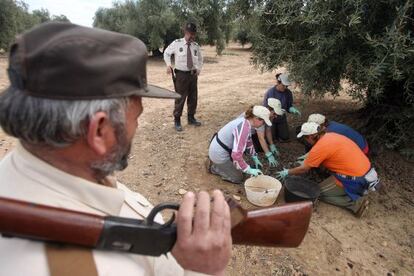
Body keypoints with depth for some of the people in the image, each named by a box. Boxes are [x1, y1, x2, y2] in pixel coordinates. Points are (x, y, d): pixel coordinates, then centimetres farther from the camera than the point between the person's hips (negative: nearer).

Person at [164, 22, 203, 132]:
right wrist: (168, 64, -3)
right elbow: (166, 53, 11)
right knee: (180, 98, -4)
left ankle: (191, 118, 29)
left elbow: (200, 59, 22)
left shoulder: (196, 46, 5)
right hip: (181, 74, -4)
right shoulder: (176, 43, -5)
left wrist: (199, 69, 8)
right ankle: (177, 121, 9)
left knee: (193, 98, 12)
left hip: (193, 74, 5)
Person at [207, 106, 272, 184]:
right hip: (219, 154, -9)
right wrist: (249, 170, -25)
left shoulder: (245, 121, -2)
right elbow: (236, 155, -36)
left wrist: (255, 158, 18)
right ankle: (213, 167, 10)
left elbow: (248, 142, 15)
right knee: (238, 178, 6)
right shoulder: (244, 128, -32)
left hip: (217, 147, 9)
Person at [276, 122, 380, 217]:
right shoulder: (330, 135, 4)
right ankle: (358, 190, 13)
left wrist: (287, 172, 6)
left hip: (358, 180, -9)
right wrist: (308, 159, 28)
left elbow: (303, 169, -8)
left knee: (320, 192, 2)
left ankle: (356, 202, -4)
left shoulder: (320, 147, -19)